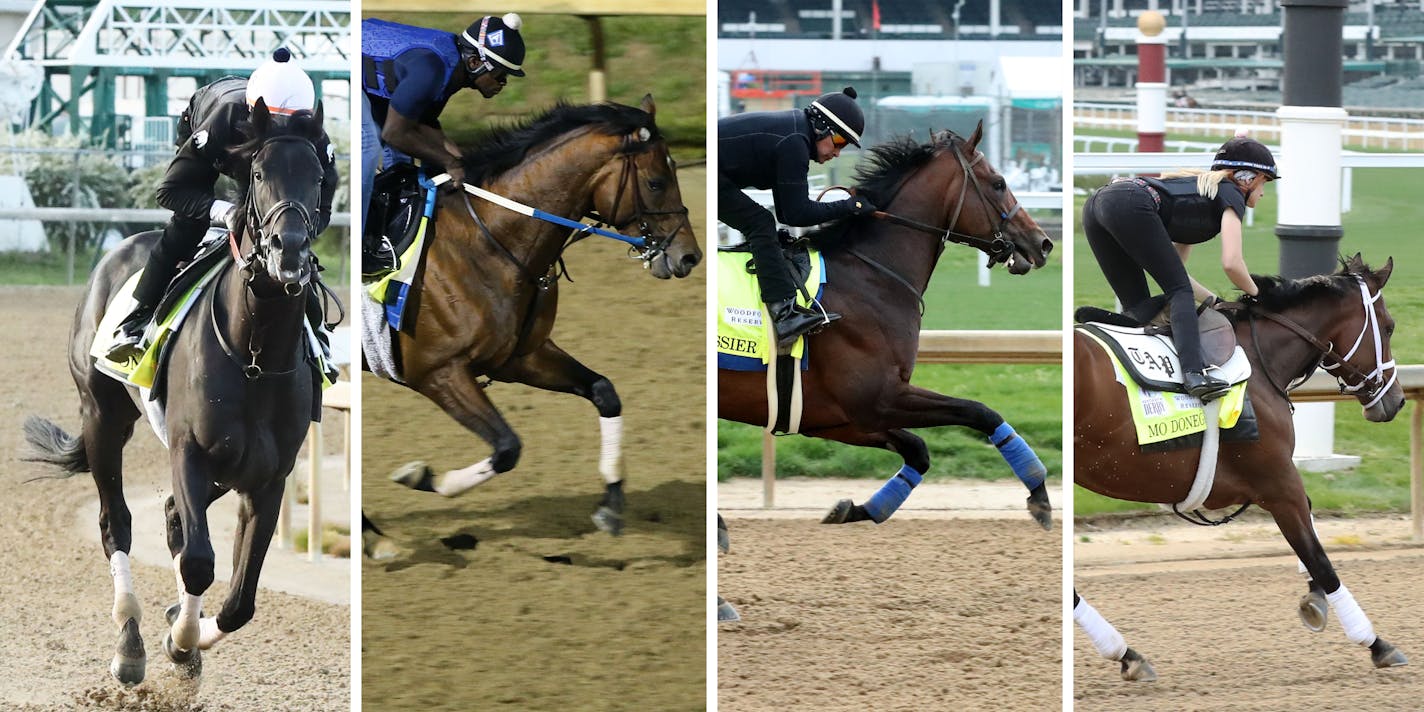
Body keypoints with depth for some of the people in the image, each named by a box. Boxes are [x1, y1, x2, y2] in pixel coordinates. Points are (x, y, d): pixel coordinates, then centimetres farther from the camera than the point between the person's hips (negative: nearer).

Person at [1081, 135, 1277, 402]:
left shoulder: (1200, 189, 36)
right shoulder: (1231, 195, 13)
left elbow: (1171, 270, 37)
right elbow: (1231, 263, -2)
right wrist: (1253, 293, 16)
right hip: (1132, 206, -8)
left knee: (1136, 305, 13)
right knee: (1180, 292, -6)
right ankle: (1194, 374, -23)